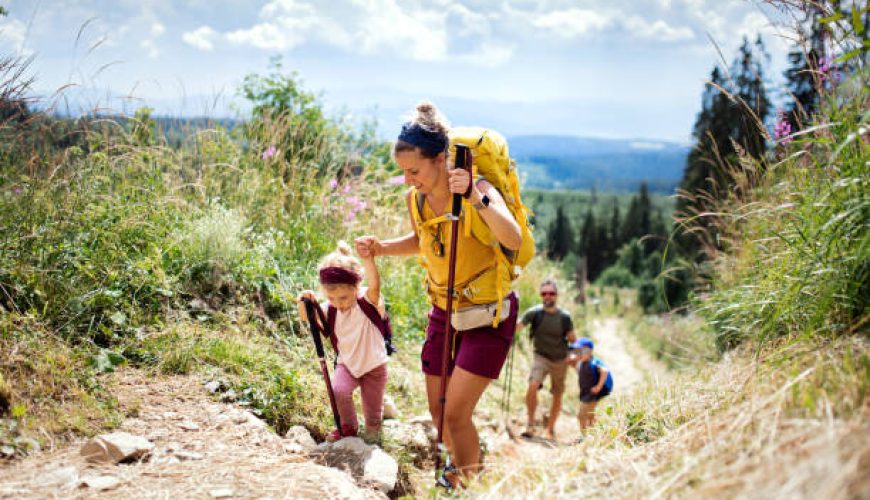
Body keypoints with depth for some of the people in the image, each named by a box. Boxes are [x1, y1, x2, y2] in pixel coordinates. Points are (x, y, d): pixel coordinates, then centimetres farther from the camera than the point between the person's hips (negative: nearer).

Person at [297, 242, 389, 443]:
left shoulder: (368, 301, -24)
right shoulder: (330, 309, -10)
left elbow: (375, 285, -44)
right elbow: (307, 318, -3)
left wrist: (368, 259, -64)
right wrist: (305, 303, -27)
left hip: (373, 364, -3)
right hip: (347, 364, 3)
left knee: (373, 411, 6)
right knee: (338, 391, -22)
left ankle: (373, 427, 42)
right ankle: (348, 426, 6)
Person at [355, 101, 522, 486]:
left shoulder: (479, 190, -24)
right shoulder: (415, 199, -6)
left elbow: (514, 240, -42)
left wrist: (476, 199, -55)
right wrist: (381, 248, -1)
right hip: (443, 311, 6)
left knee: (456, 413, -10)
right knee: (438, 411, 13)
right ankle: (457, 466, 42)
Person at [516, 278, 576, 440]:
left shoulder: (564, 316, -10)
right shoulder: (534, 313, -14)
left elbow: (573, 339, 1)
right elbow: (517, 326, -25)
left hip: (560, 360, 2)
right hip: (541, 357, -2)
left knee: (557, 396, 10)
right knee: (532, 386, -26)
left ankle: (551, 429, 28)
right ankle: (530, 424, -12)